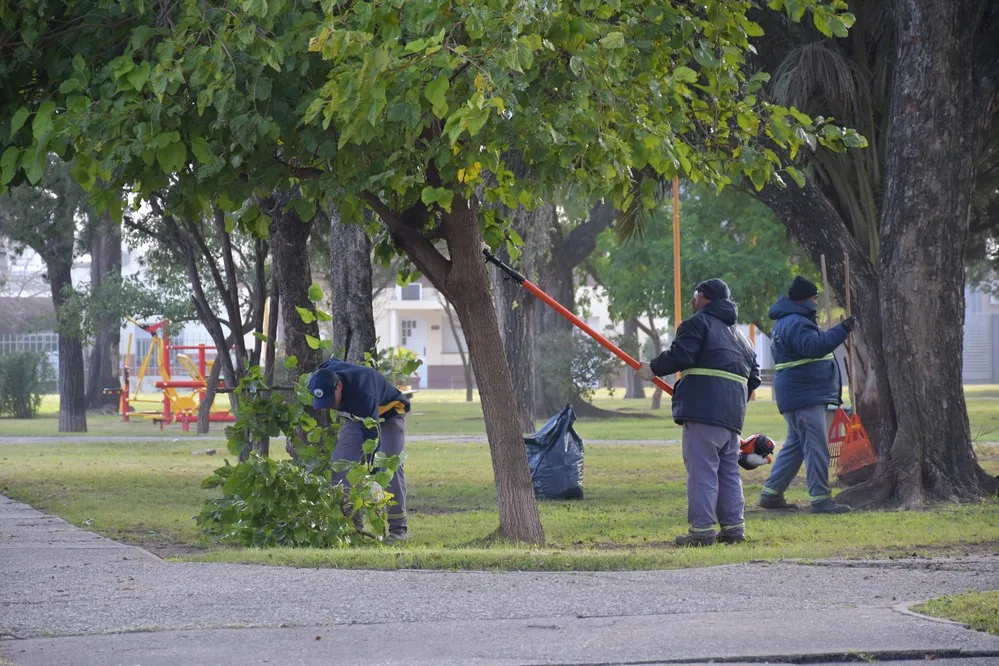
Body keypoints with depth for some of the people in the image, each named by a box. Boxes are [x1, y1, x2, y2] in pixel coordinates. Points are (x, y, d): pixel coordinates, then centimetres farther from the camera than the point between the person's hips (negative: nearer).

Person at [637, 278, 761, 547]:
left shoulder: (698, 323, -1)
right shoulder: (740, 336, 26)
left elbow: (680, 355, -13)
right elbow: (753, 376, 27)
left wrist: (653, 368, 2)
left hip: (704, 409, -8)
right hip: (733, 414, 8)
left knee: (702, 469, -9)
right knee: (729, 471, 14)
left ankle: (702, 530, -13)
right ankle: (733, 528, 12)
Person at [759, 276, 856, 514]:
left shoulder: (793, 321, 19)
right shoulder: (795, 323, -17)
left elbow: (815, 344, 28)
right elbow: (814, 347, -32)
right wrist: (842, 330, -33)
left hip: (805, 394, 11)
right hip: (804, 395, -11)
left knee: (795, 445, 16)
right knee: (816, 447, -10)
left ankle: (771, 494, 18)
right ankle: (820, 499, -9)